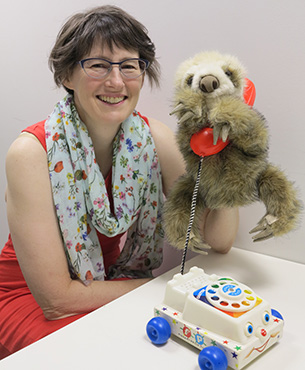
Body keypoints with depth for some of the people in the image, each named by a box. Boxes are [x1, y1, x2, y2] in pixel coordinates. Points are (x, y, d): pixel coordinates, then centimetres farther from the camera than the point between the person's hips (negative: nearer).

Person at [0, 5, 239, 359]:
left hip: (121, 283, 4)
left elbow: (219, 240, -8)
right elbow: (55, 297, -22)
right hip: (31, 300, -3)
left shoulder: (154, 137, -10)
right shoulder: (32, 151, -23)